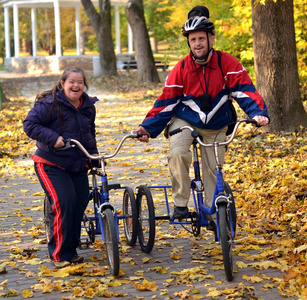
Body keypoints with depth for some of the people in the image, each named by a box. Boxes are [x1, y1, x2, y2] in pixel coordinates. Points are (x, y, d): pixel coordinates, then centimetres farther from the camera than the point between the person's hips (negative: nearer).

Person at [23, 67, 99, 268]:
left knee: (79, 204, 3)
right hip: (52, 165, -6)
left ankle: (72, 250, 21)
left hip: (78, 166, 6)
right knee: (63, 204, -19)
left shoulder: (88, 106, 7)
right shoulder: (50, 104, -14)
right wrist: (52, 138, -26)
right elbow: (30, 125, -16)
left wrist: (93, 153, 9)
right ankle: (60, 255, -8)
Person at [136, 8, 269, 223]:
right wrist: (148, 127, -15)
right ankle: (181, 203, -14)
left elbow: (244, 90, -17)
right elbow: (166, 103, -7)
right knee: (178, 153, -29)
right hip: (185, 121, -1)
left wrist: (258, 113, -34)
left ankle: (215, 216, 24)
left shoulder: (227, 64, -14)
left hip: (216, 127, 1)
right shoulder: (181, 70, -12)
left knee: (213, 171, 5)